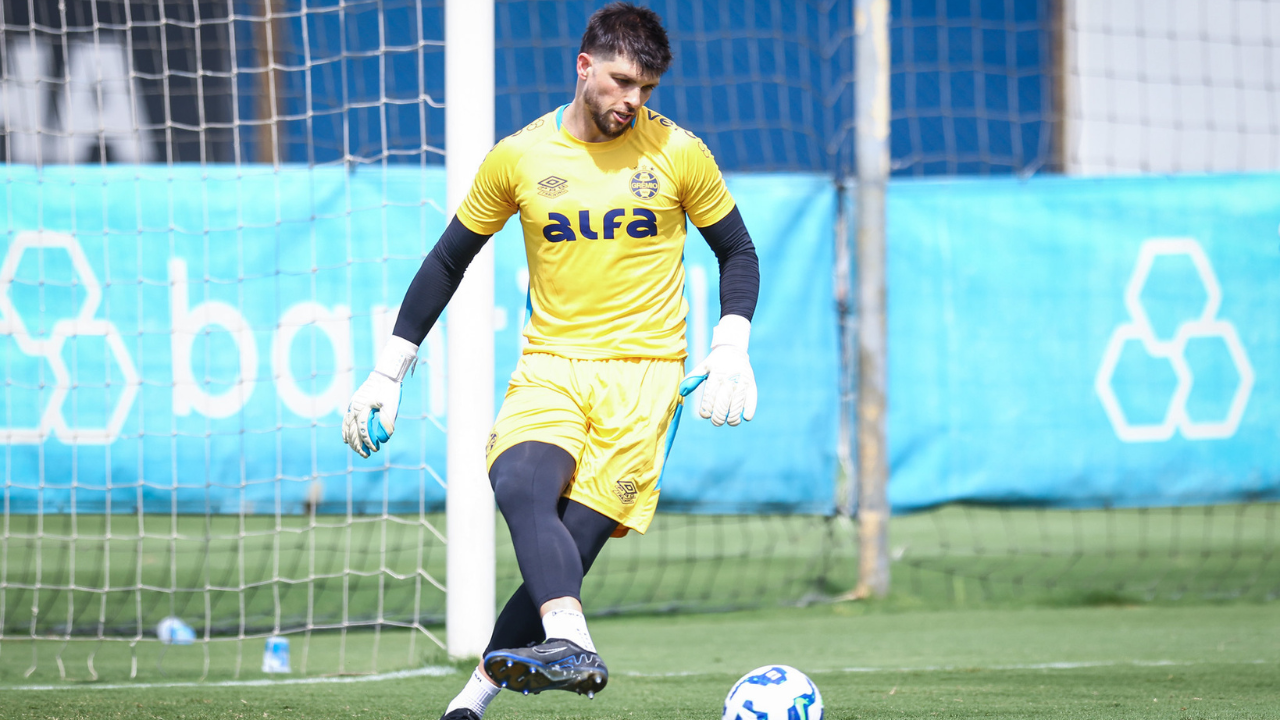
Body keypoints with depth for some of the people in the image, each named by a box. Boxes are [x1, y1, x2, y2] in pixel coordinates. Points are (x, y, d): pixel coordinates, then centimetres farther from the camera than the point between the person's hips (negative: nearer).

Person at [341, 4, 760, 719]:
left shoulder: (679, 153, 1)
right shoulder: (519, 157, 3)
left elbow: (737, 252, 12)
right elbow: (448, 261, 13)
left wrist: (731, 350, -4)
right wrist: (388, 372, 11)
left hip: (643, 370, -1)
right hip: (550, 362, 1)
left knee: (574, 546, -14)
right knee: (520, 487, -30)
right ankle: (572, 648, -44)